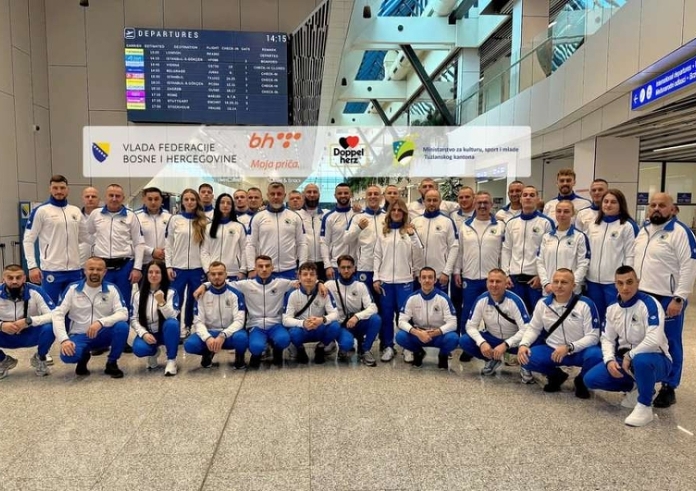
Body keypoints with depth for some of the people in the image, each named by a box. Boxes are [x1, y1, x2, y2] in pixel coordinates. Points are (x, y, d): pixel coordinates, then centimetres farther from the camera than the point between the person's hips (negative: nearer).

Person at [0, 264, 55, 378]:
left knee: (49, 328, -33)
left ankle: (40, 359, 1)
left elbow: (54, 315, -24)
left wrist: (28, 321, -35)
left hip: (31, 334, -2)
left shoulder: (35, 292, -19)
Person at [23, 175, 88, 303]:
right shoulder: (40, 211, -4)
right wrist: (32, 266, -11)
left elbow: (85, 237, 17)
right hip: (51, 270, -4)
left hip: (74, 269, 4)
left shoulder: (76, 211, 10)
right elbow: (28, 240, -4)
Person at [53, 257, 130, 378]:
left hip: (103, 334, 0)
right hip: (79, 335, 0)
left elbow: (123, 314, -16)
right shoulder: (73, 289, -5)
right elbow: (57, 314, -8)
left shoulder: (112, 289, -6)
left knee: (122, 326, -31)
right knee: (67, 355, -32)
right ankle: (83, 357, 9)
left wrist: (101, 322, -33)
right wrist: (64, 339, -23)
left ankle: (112, 363, -6)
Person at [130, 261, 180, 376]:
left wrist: (162, 302, -37)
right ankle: (154, 353, 8)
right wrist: (144, 334, -17)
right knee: (139, 349, -31)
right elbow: (133, 319, 0)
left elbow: (172, 317, -20)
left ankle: (171, 360, -17)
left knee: (172, 323, -36)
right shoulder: (138, 295, 0)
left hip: (165, 332, -1)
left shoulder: (171, 292, -7)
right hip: (147, 333, 2)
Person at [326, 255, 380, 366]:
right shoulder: (331, 285, -4)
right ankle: (344, 347, 5)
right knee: (346, 343, -36)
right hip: (341, 325, -3)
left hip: (358, 324, 3)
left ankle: (364, 350, -5)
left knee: (376, 319, -28)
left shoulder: (361, 286, -1)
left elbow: (372, 308, -13)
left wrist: (357, 317, -30)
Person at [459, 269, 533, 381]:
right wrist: (482, 342, -30)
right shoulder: (481, 300, -14)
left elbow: (526, 329, -26)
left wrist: (505, 345, -37)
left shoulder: (515, 301, -24)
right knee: (464, 341, -20)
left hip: (513, 340, -3)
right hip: (492, 338, 3)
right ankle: (493, 359, 5)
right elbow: (471, 325, -10)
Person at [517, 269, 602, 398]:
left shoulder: (586, 304, -14)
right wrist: (523, 344, -13)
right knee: (525, 358, -21)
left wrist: (569, 347, -28)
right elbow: (533, 328, 7)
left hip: (579, 351, -2)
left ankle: (581, 381, 2)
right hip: (552, 351, 3)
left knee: (595, 355, -35)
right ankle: (556, 376, 11)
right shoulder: (543, 304, -4)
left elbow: (593, 336, -14)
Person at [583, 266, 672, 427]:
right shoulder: (612, 308, 3)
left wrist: (630, 356, -21)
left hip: (654, 359, -6)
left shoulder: (649, 303, -19)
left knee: (641, 360, -42)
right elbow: (607, 338, 9)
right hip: (624, 359, 6)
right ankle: (634, 388, 15)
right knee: (591, 379, -10)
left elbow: (654, 339, -30)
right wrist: (610, 360, -10)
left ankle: (644, 407, -16)